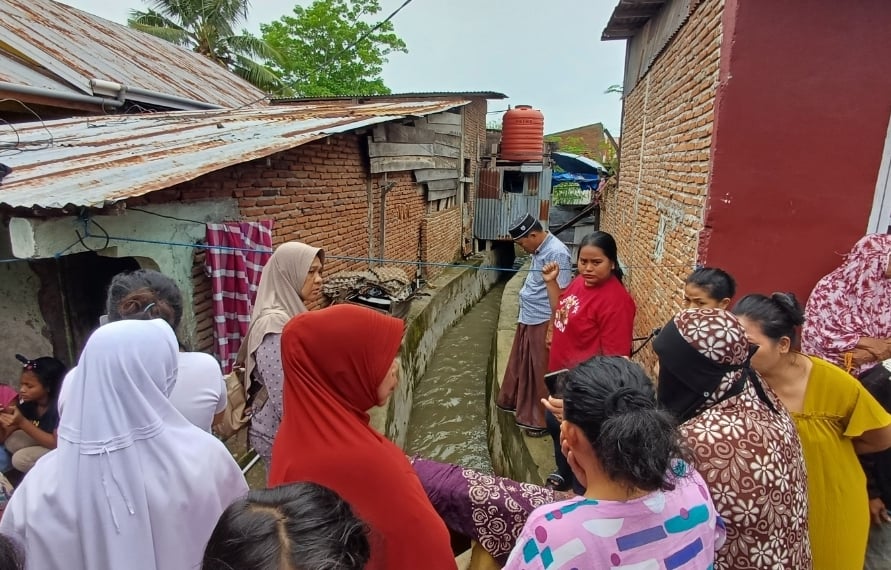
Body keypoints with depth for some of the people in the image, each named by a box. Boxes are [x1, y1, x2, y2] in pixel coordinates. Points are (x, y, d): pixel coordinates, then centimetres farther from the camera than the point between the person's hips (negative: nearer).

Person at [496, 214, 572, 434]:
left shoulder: (557, 253, -21)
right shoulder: (540, 250, 9)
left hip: (543, 324, -9)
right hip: (528, 320, 9)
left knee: (541, 372, 4)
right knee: (520, 365, 21)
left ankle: (541, 420, 18)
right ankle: (515, 401, 40)